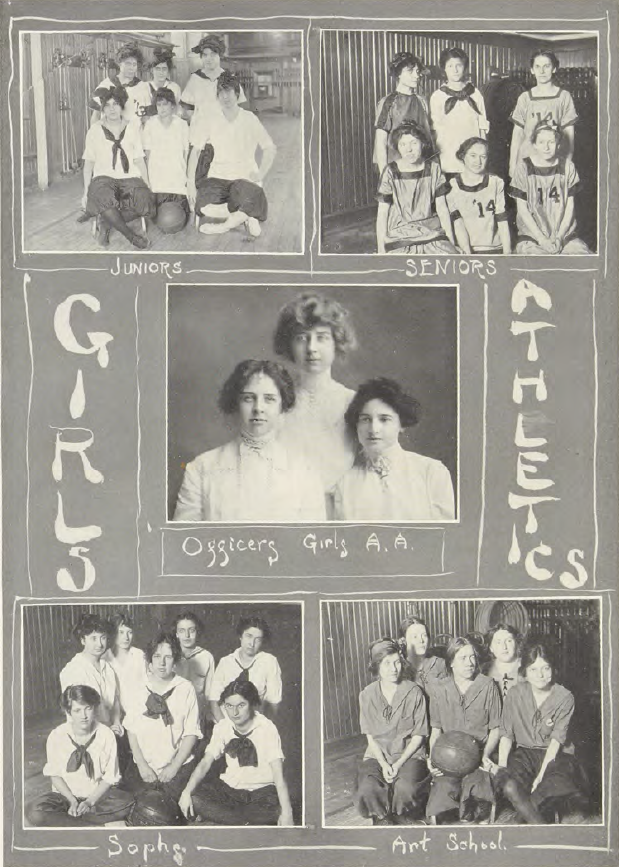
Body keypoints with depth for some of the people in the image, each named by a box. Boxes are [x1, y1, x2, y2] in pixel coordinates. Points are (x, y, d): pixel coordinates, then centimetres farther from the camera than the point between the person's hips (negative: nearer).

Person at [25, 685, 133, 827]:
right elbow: (54, 774, -2)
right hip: (66, 794, 0)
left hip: (98, 794, 0)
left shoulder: (106, 735, -12)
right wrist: (72, 801, -14)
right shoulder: (57, 736, -11)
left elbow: (109, 777, -6)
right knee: (33, 812, -29)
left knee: (126, 802, -29)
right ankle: (99, 824, -21)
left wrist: (90, 802, -18)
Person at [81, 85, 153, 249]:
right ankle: (130, 235, -23)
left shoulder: (133, 129, 13)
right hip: (104, 177, -2)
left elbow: (140, 160, 12)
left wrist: (147, 186, 0)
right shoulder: (94, 131, 9)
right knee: (103, 197, -39)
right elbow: (88, 163, 10)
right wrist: (86, 192, 2)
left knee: (144, 201, -32)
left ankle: (106, 223, -13)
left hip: (130, 177, 2)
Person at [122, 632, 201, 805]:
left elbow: (191, 733, -4)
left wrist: (175, 766, -9)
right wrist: (141, 764, -5)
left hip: (178, 768, -2)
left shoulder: (186, 689, -5)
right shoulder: (139, 688, 1)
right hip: (142, 769, 2)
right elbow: (131, 730, 2)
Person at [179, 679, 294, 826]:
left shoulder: (267, 728, -14)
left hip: (262, 790, -4)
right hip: (229, 787, 4)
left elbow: (278, 773, -22)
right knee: (193, 799, -23)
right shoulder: (222, 727, -1)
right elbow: (206, 762, -3)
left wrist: (287, 813, -35)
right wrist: (187, 792, -22)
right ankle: (249, 823, -15)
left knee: (275, 812, -37)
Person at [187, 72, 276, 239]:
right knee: (203, 205, -30)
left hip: (245, 177, -1)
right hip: (218, 176, 2)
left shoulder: (249, 119, 2)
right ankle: (245, 216, -9)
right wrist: (190, 182, -5)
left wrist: (259, 176, -8)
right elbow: (195, 150, 6)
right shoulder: (209, 120, 5)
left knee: (251, 204, -36)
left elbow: (270, 149, 6)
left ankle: (224, 226, -6)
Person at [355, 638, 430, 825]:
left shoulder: (414, 693, -3)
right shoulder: (367, 695, 2)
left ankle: (400, 819, 2)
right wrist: (384, 764, -12)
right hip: (378, 755, 1)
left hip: (409, 754, -1)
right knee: (367, 791, -29)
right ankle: (383, 819, 3)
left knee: (406, 790, -32)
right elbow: (370, 737, 4)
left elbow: (418, 735, -1)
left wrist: (399, 763, -11)